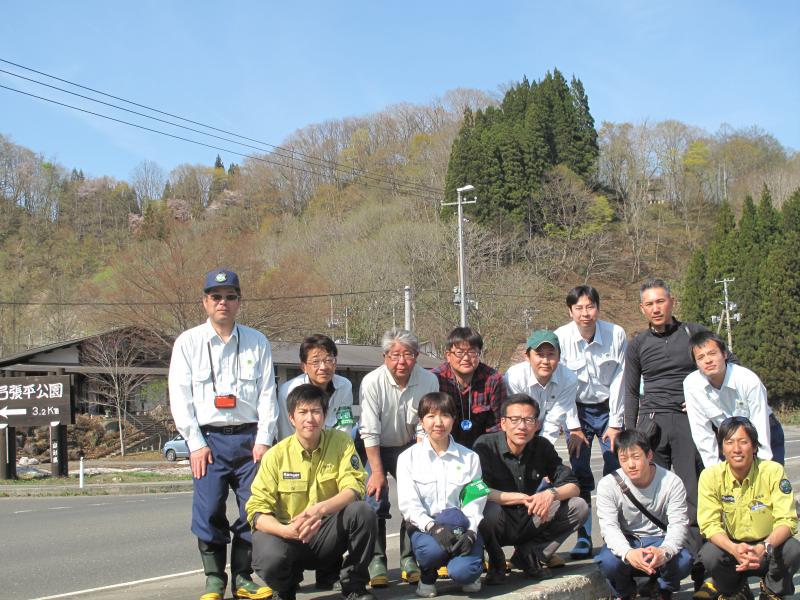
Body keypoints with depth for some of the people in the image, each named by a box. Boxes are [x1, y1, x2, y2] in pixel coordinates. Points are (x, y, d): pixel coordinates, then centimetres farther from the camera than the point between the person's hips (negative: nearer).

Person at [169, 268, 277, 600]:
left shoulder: (256, 342, 9)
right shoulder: (188, 342, 5)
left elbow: (267, 393, 6)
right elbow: (180, 396, 1)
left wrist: (263, 439, -3)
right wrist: (196, 443, -6)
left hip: (248, 437, 1)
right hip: (208, 438, -1)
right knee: (208, 511, -5)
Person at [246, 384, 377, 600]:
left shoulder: (341, 442, -5)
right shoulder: (276, 455, -7)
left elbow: (354, 489, -15)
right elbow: (257, 511, -11)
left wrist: (320, 509, -34)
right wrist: (285, 531, -33)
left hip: (329, 533, 1)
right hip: (289, 536, -1)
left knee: (363, 511, -27)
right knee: (269, 558, -34)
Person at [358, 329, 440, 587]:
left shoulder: (429, 381, -17)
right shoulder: (372, 382, -22)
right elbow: (370, 432, -20)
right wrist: (377, 472, -23)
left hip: (407, 447, 2)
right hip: (374, 449, -2)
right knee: (375, 498, -16)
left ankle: (409, 560, 0)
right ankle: (376, 561, -5)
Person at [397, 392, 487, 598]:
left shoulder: (469, 458, 8)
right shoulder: (408, 458, 3)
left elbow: (474, 503, 0)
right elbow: (408, 504, -6)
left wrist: (470, 532, -19)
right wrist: (433, 527, -23)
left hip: (460, 526, 1)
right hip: (424, 526, 0)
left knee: (462, 571, -28)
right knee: (434, 549, -36)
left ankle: (470, 574, 11)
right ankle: (427, 575, 1)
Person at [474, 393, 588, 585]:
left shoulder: (542, 446, -1)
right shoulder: (485, 446, -16)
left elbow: (573, 487, 0)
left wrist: (551, 494, -23)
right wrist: (522, 498, -29)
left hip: (529, 522, 5)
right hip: (498, 526, -4)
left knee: (579, 507, -11)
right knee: (490, 510, -38)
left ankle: (529, 555, 3)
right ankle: (496, 564, -6)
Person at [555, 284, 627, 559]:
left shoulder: (616, 334, -12)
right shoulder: (561, 338, -13)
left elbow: (619, 380, -7)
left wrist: (615, 423, -8)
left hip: (608, 408, 0)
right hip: (577, 410, 0)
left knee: (615, 472, -5)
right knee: (579, 473, -3)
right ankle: (583, 538, 3)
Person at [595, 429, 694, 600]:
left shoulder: (671, 482, -12)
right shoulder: (608, 484, -13)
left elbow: (678, 524, -19)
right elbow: (609, 526, -22)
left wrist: (664, 551, -43)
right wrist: (628, 553, -45)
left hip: (659, 541, 1)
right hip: (625, 542, 0)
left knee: (683, 561, -31)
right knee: (608, 562, -34)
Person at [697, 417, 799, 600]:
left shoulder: (773, 471, -15)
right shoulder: (710, 476, -12)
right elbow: (710, 524, -16)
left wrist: (764, 548, -38)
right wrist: (734, 549, -37)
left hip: (768, 546, -1)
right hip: (730, 545, 1)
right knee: (709, 555, -31)